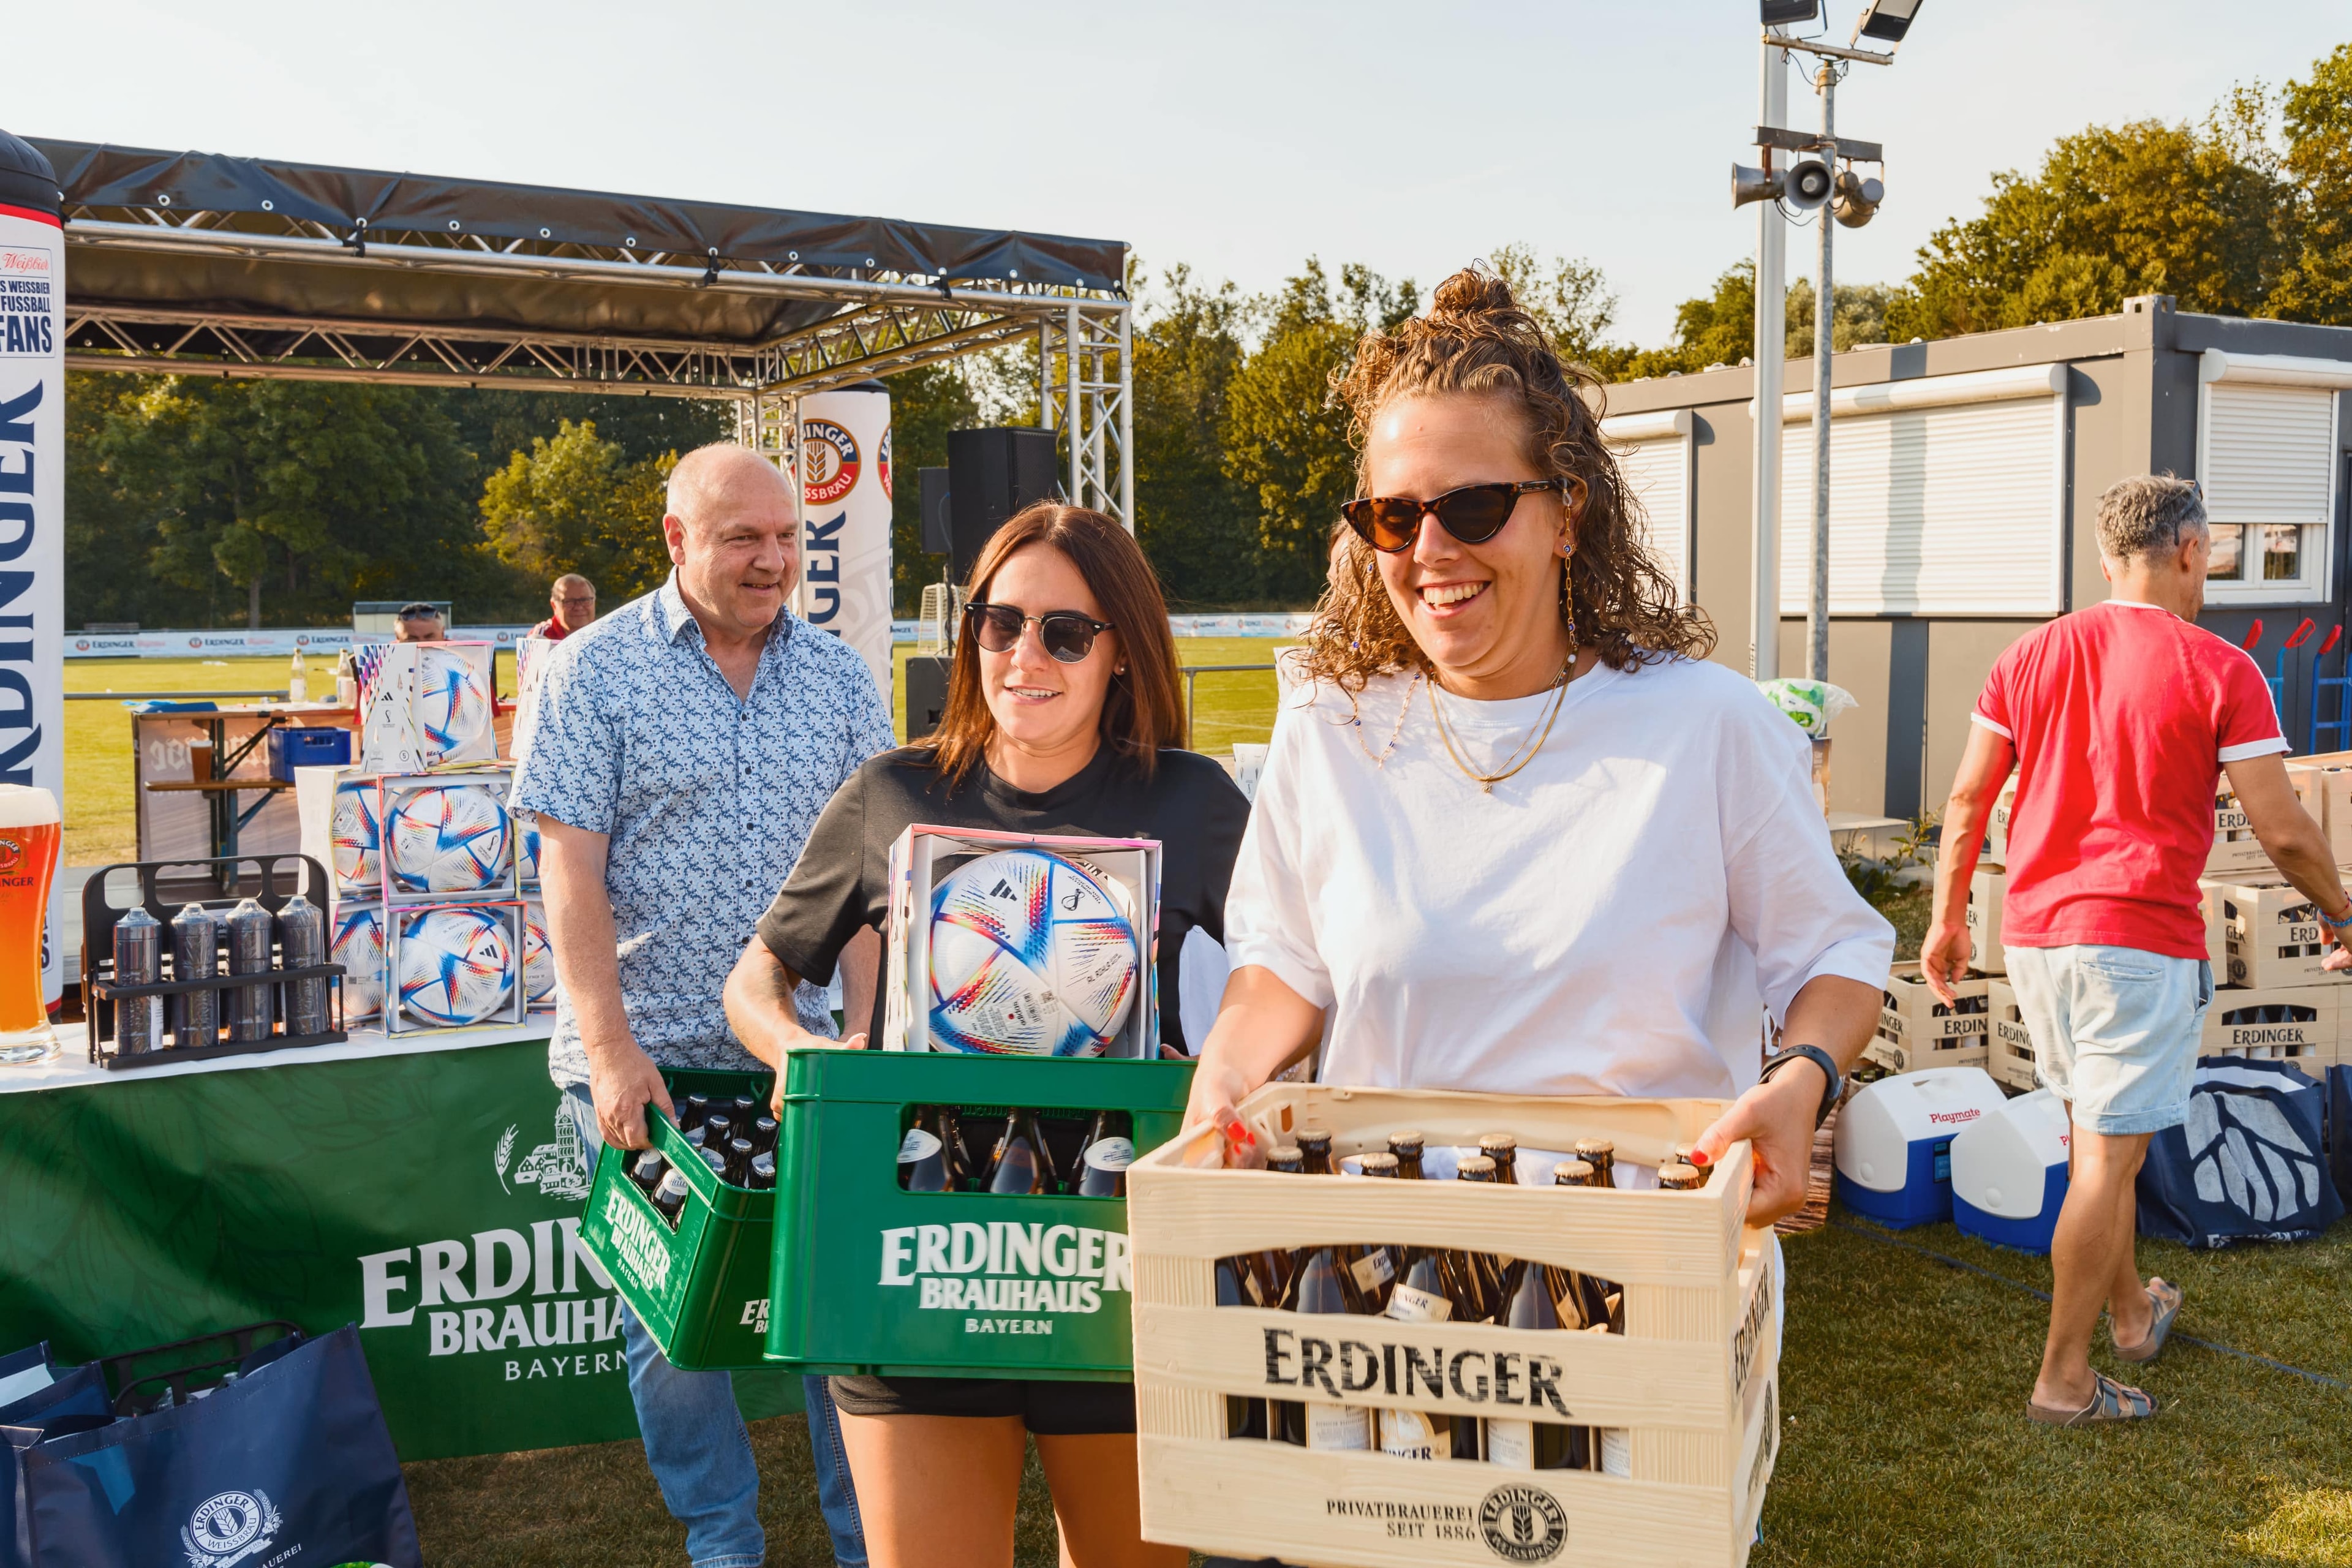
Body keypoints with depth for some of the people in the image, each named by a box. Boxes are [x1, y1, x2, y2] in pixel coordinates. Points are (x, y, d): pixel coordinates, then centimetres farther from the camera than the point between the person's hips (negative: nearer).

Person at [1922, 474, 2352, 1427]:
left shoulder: (2030, 656, 6)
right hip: (2141, 938, -6)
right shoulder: (2219, 672, -7)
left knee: (2095, 1139, 21)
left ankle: (2131, 1313, 39)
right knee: (2109, 1159, 0)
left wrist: (1947, 919, 17)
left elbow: (1967, 799, 8)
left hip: (2035, 930, 6)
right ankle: (2063, 1380, 6)